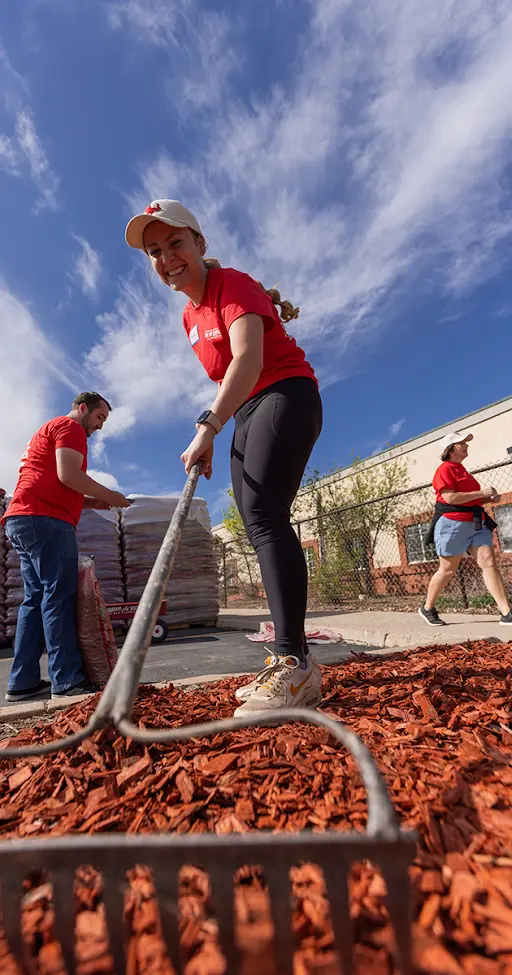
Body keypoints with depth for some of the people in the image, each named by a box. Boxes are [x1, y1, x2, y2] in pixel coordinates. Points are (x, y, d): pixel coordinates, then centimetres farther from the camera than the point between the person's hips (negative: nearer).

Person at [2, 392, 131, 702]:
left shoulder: (49, 430, 32)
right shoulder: (70, 427, 0)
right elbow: (68, 475, -16)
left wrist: (91, 502, 18)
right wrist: (109, 496, -5)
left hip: (25, 520, 10)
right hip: (45, 522, -10)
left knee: (37, 599, 8)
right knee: (60, 597, -10)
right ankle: (68, 680, -8)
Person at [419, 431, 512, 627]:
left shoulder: (461, 469, 20)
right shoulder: (445, 469, -9)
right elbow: (450, 498, -21)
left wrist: (488, 498, 10)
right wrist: (480, 493, -16)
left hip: (476, 522, 8)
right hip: (453, 523, -8)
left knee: (489, 562, -5)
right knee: (447, 570, 1)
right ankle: (427, 608, 17)